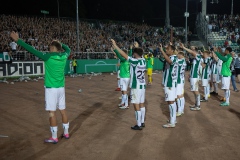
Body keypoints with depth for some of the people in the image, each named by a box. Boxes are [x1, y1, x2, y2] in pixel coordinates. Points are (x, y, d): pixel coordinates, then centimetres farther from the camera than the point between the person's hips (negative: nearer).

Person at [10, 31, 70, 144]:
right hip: (61, 88, 6)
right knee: (63, 111, 14)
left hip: (51, 89, -6)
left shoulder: (48, 57, -14)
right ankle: (66, 133, 24)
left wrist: (17, 40, -8)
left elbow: (32, 50, -14)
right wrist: (60, 43, 29)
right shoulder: (64, 56, 2)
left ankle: (54, 137, 6)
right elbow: (68, 49, 26)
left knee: (52, 113, 0)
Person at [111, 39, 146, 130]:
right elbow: (140, 54, 25)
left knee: (136, 105, -2)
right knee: (141, 104, 15)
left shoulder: (135, 61, -18)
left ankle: (139, 125, 4)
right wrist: (137, 47, 33)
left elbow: (124, 55, -18)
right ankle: (142, 122, 25)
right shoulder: (143, 61, 3)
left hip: (136, 86, -8)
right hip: (142, 85, 8)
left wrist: (115, 46, -13)